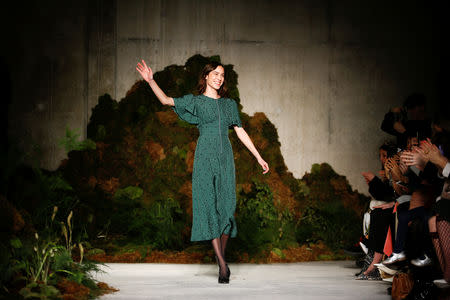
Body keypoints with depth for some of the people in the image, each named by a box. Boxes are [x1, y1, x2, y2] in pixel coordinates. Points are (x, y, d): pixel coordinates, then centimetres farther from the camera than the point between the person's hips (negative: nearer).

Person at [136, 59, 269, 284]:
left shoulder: (229, 104, 16)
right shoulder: (196, 102, 7)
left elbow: (241, 132, 19)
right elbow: (165, 100, 0)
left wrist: (258, 157, 17)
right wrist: (150, 81, -14)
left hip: (225, 158, 4)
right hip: (205, 157, -3)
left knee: (226, 207, -2)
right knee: (210, 206, -10)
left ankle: (221, 258, 8)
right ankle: (222, 265, -13)